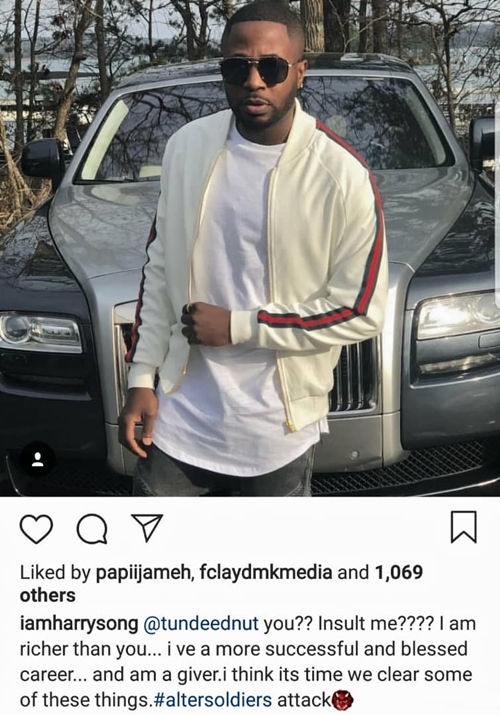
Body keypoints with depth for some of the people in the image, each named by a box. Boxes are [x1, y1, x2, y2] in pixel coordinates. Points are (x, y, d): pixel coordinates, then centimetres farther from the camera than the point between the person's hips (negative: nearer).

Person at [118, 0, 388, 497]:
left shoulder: (343, 176, -14)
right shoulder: (187, 147, -1)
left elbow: (361, 312, -13)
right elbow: (159, 270, 8)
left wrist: (238, 327, -15)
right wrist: (142, 377, 4)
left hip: (278, 433, -3)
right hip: (177, 416, 3)